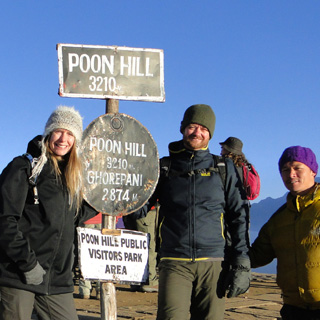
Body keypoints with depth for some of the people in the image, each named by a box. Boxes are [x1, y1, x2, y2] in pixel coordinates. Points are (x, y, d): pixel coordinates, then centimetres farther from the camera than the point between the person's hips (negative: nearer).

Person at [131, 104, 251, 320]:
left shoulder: (224, 168, 11)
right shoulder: (165, 167, 10)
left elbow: (238, 217, 10)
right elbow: (139, 210, 9)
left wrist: (242, 265, 3)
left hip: (213, 264, 1)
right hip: (174, 262, -1)